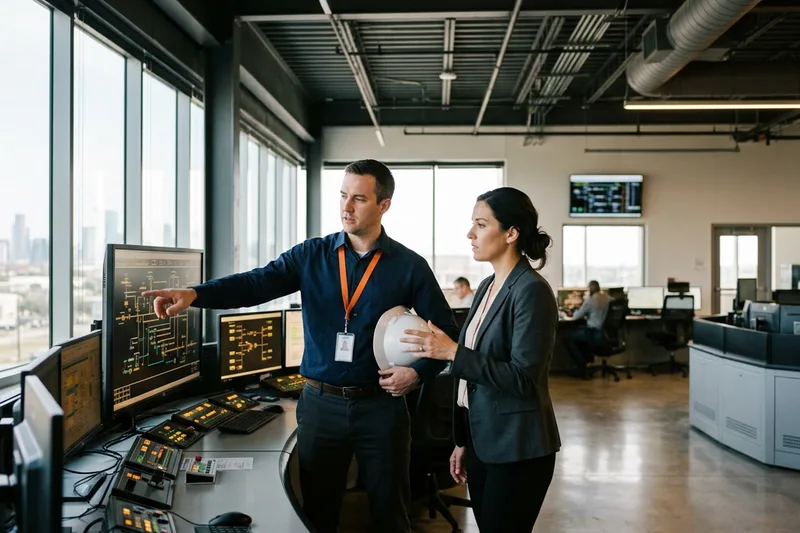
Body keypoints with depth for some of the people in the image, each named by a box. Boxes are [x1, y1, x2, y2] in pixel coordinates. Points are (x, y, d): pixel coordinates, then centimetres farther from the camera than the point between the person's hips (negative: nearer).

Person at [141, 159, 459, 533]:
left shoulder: (410, 266, -3)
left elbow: (447, 329, 2)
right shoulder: (311, 256, 0)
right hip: (320, 403, 2)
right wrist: (195, 294, -28)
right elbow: (257, 283, -13)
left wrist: (419, 371, -11)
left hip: (381, 405, -1)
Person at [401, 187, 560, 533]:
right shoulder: (487, 287, 9)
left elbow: (523, 378, -20)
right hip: (481, 439, 8)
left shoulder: (531, 290, -16)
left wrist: (453, 353, -25)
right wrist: (462, 440, 14)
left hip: (516, 448, -8)